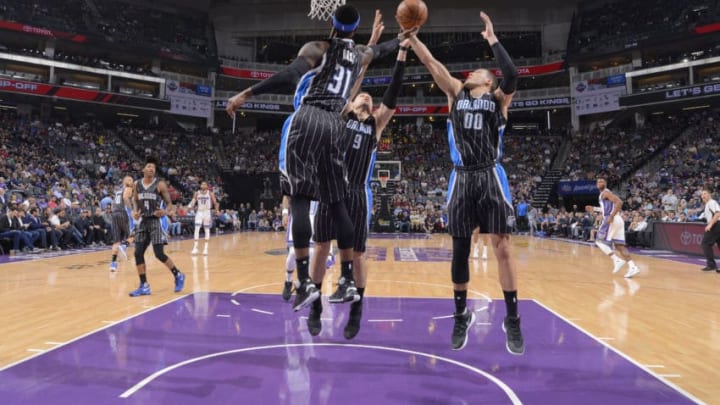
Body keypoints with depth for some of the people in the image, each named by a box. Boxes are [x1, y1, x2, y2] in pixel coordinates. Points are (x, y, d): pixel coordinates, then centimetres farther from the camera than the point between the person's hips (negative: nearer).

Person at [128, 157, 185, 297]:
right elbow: (135, 201, 19)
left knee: (159, 254, -8)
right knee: (138, 254, 0)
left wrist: (165, 211, -27)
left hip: (156, 222, -5)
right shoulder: (136, 185, 6)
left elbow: (169, 203, -5)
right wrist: (135, 212, -3)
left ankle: (178, 275, 14)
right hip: (143, 222, 5)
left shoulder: (160, 184, -7)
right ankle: (144, 286, 9)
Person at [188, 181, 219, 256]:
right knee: (197, 229, -8)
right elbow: (193, 201, 3)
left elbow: (215, 203, -4)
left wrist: (217, 210, -21)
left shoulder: (210, 193, -4)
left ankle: (206, 248, 10)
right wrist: (190, 206, -18)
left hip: (207, 212, -1)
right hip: (199, 212, 2)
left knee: (207, 230, 3)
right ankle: (195, 248, -4)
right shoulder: (197, 193, 3)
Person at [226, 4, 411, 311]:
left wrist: (246, 94, -12)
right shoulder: (361, 55, 21)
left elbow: (289, 76, -11)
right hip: (334, 125, 4)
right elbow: (382, 50, 43)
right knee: (337, 202, 10)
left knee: (299, 197, -7)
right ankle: (348, 278, 13)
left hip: (309, 119, -4)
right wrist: (402, 38, 64)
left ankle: (305, 281, -15)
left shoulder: (318, 48, 7)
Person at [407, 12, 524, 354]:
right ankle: (461, 315, 22)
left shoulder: (498, 98, 8)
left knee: (502, 247, -3)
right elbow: (431, 63, 10)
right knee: (460, 249, 7)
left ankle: (512, 319, 9)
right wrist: (411, 34, 3)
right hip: (461, 179, 3)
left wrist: (492, 39, -7)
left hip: (490, 178, -3)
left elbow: (511, 75, -13)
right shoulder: (456, 93, 17)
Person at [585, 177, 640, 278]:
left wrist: (611, 217, -24)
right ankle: (632, 267, -5)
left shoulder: (605, 193, -6)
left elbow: (619, 202, -20)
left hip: (612, 220, -9)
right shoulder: (604, 194, 24)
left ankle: (617, 260, -11)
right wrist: (594, 209, 34)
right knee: (619, 245, 5)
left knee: (599, 241, -2)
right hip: (618, 220, 9)